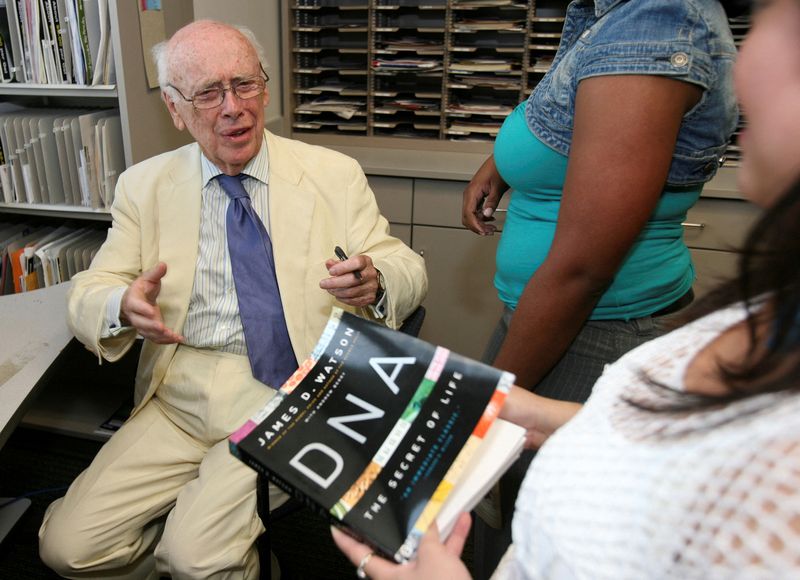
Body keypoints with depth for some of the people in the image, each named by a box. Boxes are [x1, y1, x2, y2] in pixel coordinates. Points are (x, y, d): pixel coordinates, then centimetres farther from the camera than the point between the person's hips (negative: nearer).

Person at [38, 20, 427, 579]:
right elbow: (87, 294, 5)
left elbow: (410, 270, 0)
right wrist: (124, 306, -20)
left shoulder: (334, 175, 0)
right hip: (179, 397, 4)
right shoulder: (145, 186, 6)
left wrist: (374, 283, -25)